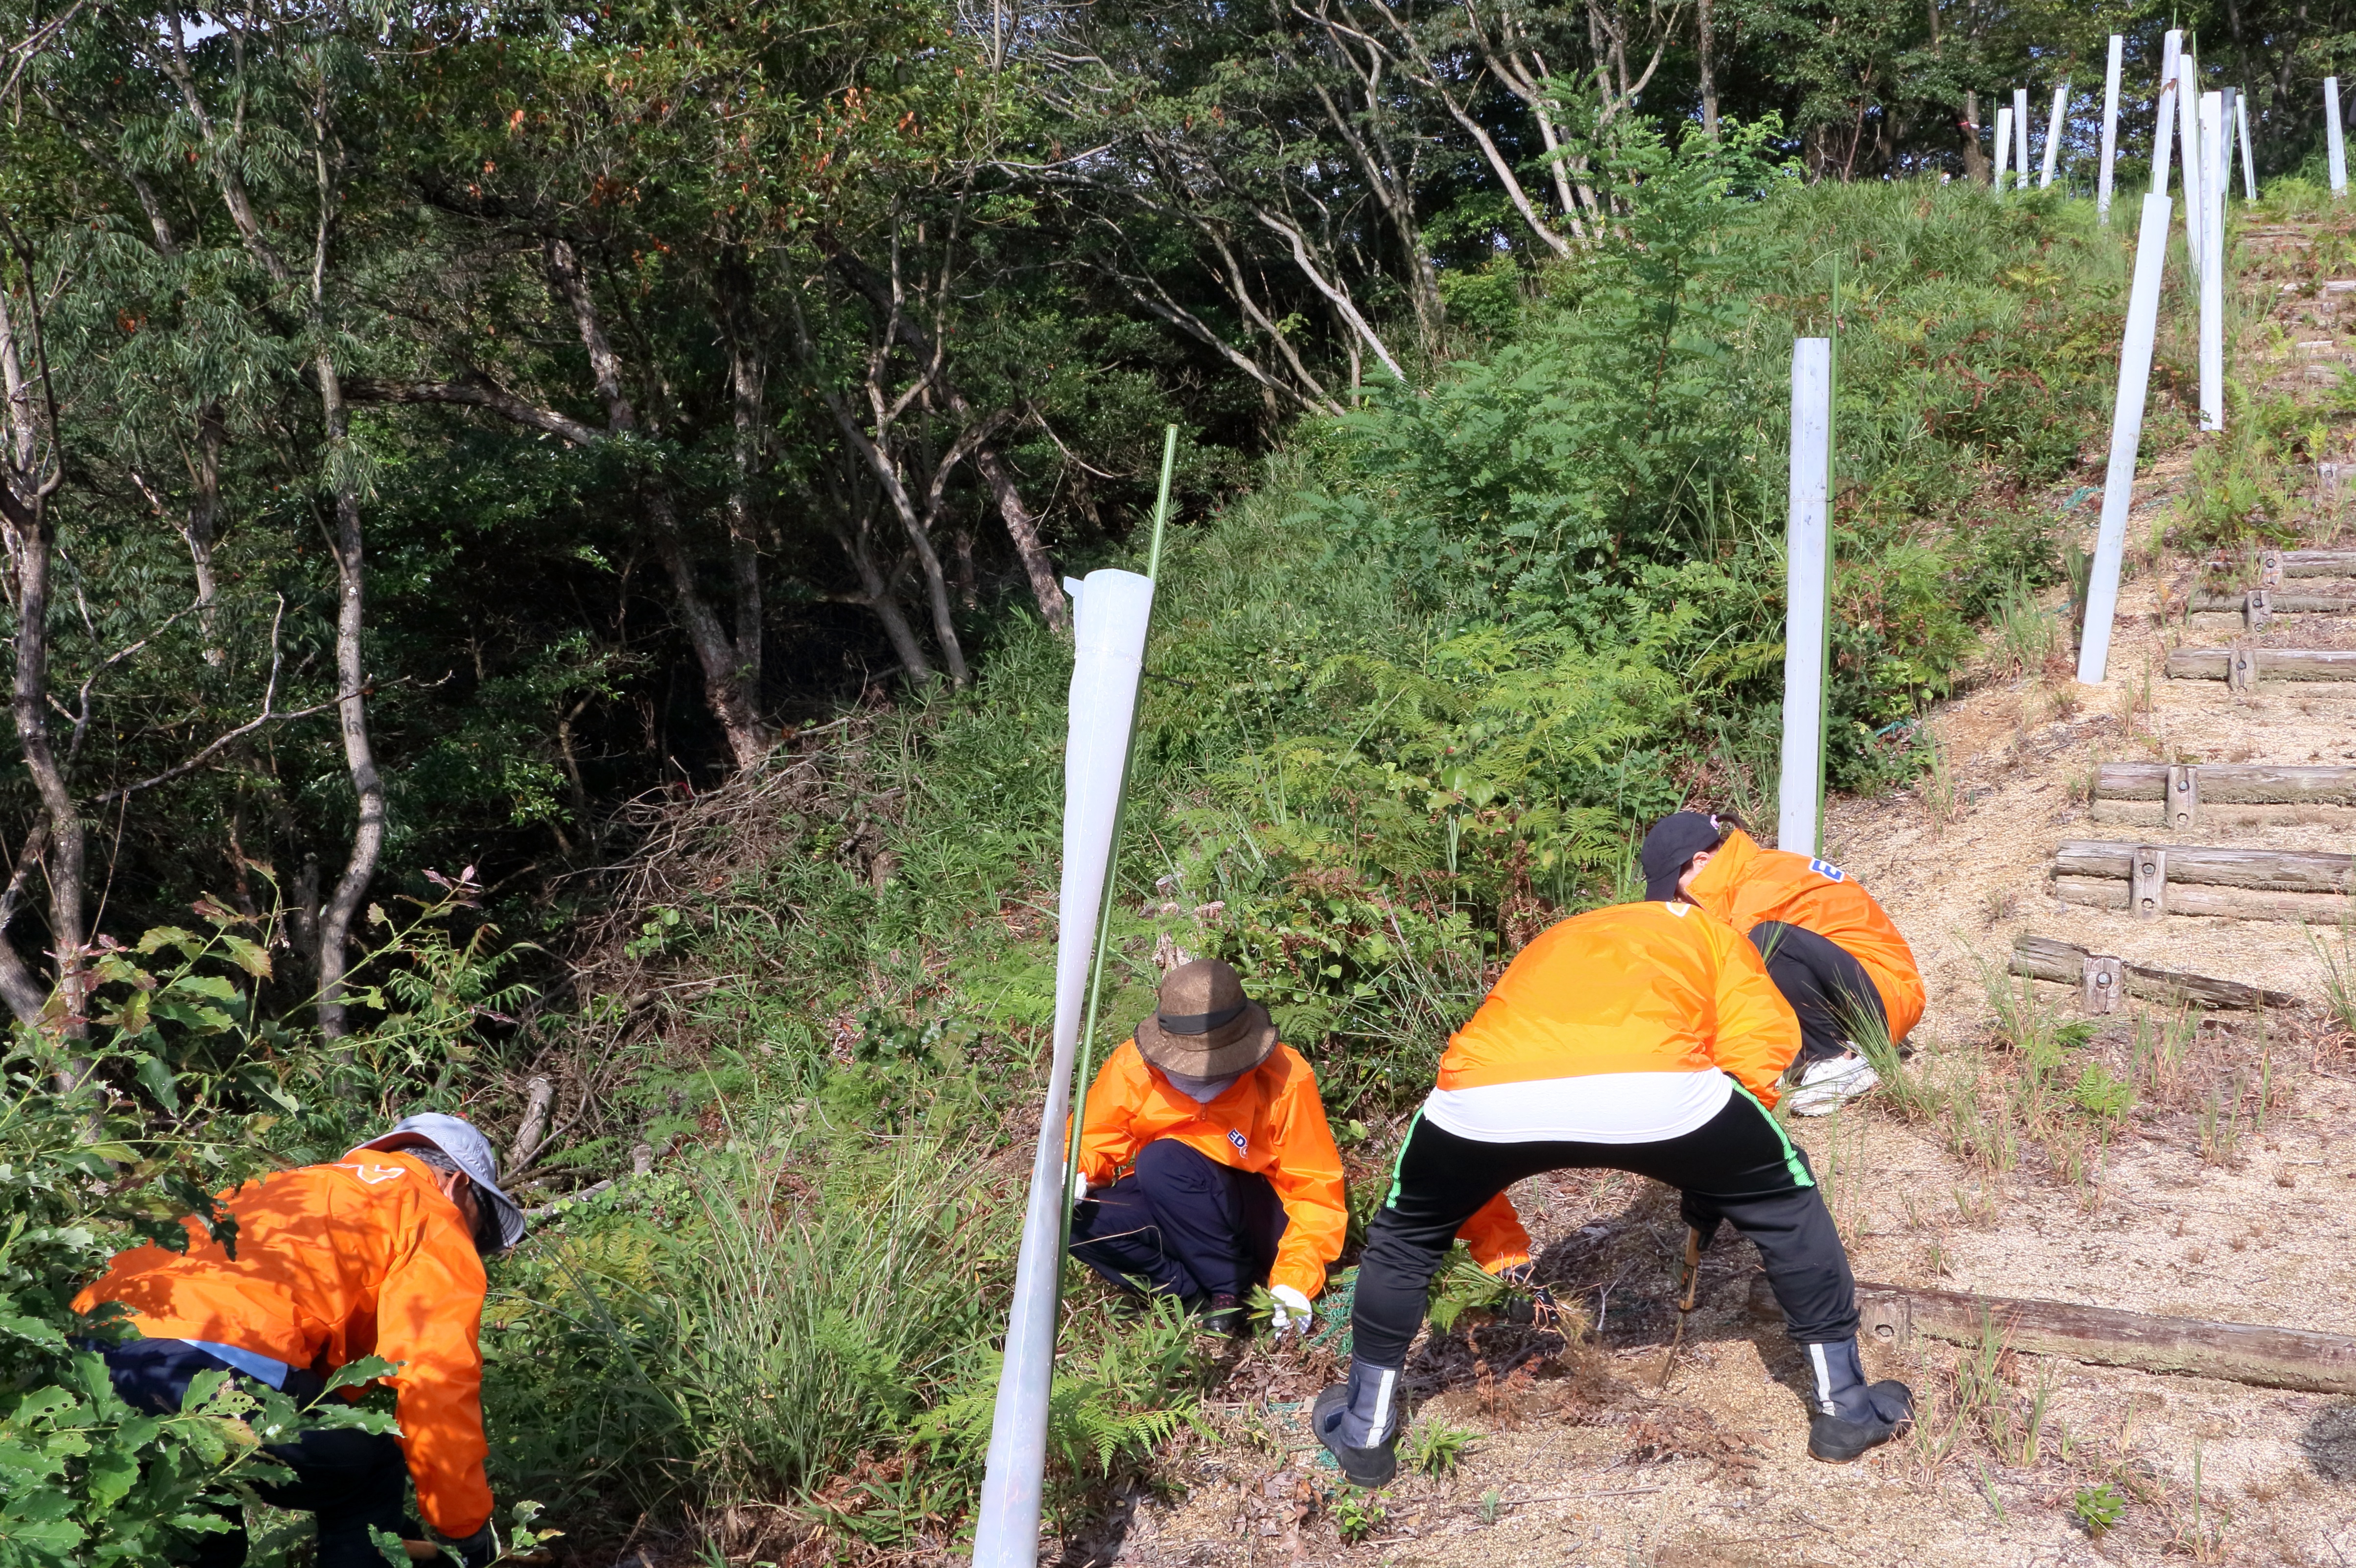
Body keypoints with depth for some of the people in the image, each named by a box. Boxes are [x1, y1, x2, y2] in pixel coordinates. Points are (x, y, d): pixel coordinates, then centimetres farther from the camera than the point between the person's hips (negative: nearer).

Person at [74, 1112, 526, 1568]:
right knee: (373, 1473, 13)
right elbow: (436, 1383, 2)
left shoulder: (306, 1189, 36)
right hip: (208, 1362, -8)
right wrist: (469, 1530, 12)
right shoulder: (432, 1215, 13)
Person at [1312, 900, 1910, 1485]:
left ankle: (1363, 1434, 40)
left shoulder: (1550, 945, 44)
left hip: (1485, 1094, 3)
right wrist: (1707, 1197, 29)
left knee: (1405, 1234, 32)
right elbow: (1756, 1065, 17)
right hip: (1656, 1084, -2)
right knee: (1785, 1204, 28)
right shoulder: (1715, 936, 37)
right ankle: (1845, 1408, 36)